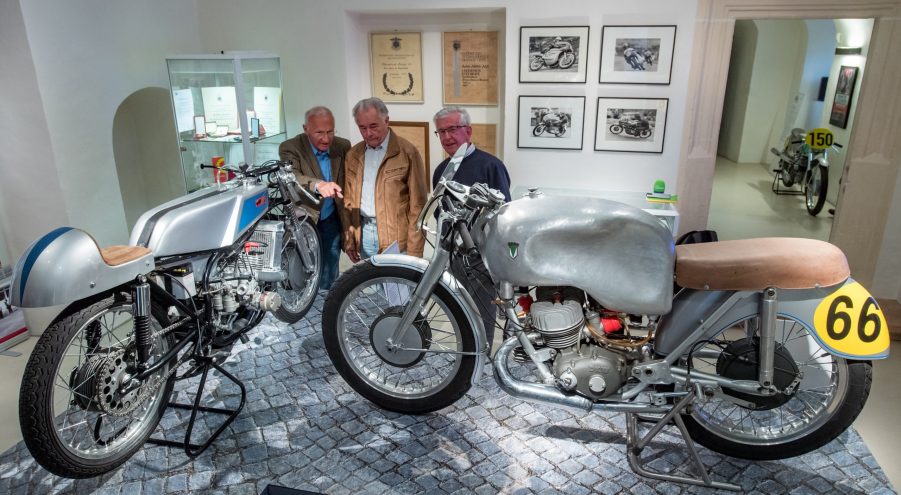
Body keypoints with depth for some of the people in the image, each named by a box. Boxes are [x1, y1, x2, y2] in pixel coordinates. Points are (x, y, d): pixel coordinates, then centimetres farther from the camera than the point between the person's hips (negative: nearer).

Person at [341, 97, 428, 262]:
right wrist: (348, 239, 8)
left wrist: (414, 249, -11)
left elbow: (417, 203, -8)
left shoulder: (407, 152, -7)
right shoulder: (353, 155, 9)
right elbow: (349, 200, 13)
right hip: (364, 233, 5)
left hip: (396, 238, -4)